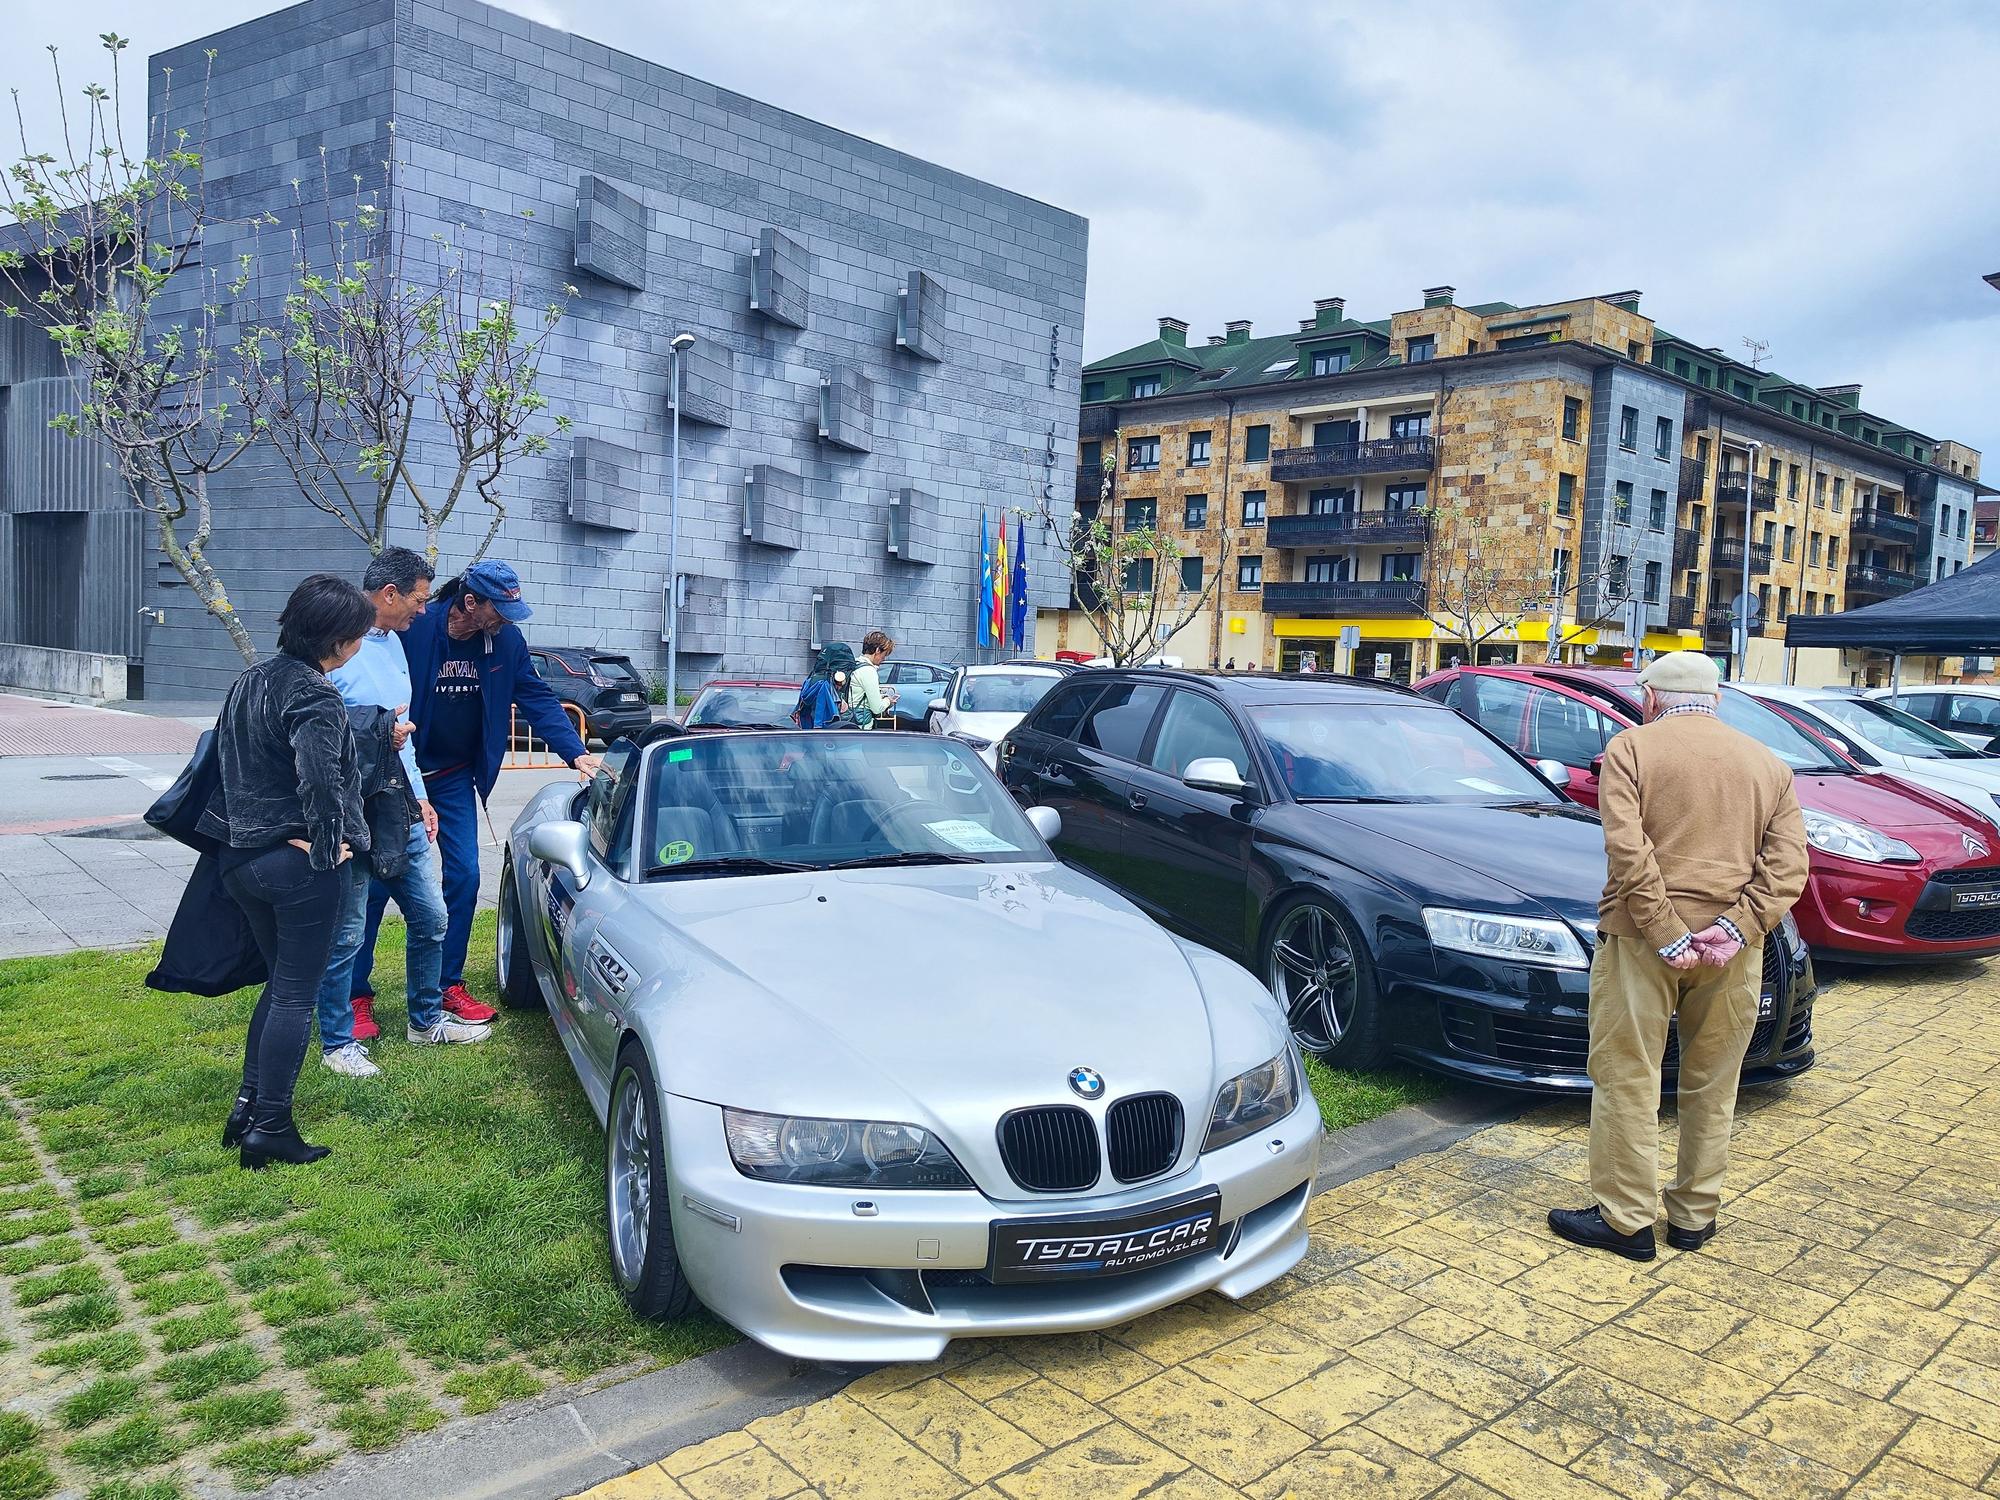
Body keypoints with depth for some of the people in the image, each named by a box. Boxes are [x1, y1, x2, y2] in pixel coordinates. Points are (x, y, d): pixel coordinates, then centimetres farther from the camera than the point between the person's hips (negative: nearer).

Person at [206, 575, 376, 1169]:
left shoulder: (250, 681, 9)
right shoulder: (314, 696, -19)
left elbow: (227, 760, 16)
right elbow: (320, 780, -30)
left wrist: (234, 829, 17)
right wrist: (328, 849, -18)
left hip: (242, 857, 9)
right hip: (297, 864, -9)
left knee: (280, 981, 22)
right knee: (296, 996, 2)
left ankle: (247, 1106, 26)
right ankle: (270, 1127, 8)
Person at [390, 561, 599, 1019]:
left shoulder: (506, 640, -4)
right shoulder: (414, 628, -19)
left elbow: (537, 699, -2)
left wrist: (576, 753, -13)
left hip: (454, 779, 5)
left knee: (464, 876, 3)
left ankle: (449, 985, 17)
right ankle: (355, 991, 13)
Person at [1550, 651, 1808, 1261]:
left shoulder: (1631, 748, -1)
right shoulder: (1768, 764, 12)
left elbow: (1628, 848, -15)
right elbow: (1788, 864, 0)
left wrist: (1666, 934, -14)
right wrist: (1736, 928, -10)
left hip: (1642, 936, -4)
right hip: (1732, 951, 4)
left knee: (1627, 1080, 3)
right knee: (1713, 1086, 15)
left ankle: (1625, 1220, 8)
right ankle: (1694, 1216, 24)